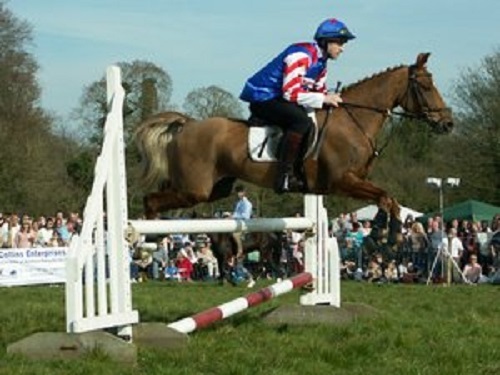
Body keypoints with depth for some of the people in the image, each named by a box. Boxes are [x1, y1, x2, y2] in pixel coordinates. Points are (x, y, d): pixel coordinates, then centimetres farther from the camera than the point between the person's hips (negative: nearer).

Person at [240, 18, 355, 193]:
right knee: (302, 120, -31)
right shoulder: (301, 56, -21)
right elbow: (291, 93, -27)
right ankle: (284, 176, -34)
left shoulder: (320, 62, 11)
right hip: (262, 98, -11)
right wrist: (323, 99, -25)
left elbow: (320, 91, 18)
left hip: (277, 98, 11)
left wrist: (332, 99, -2)